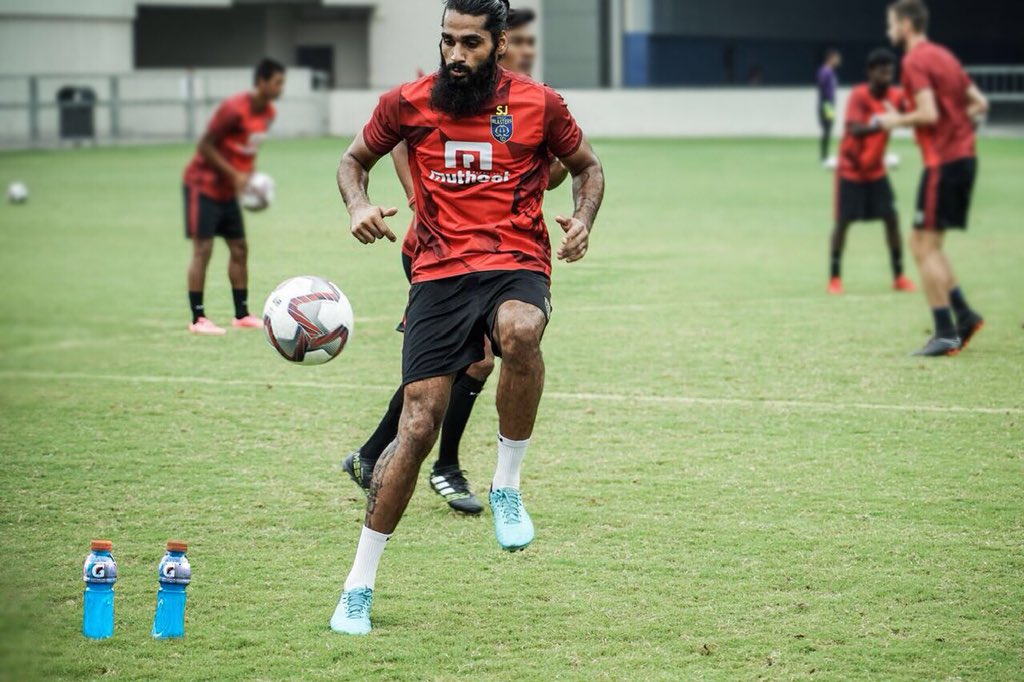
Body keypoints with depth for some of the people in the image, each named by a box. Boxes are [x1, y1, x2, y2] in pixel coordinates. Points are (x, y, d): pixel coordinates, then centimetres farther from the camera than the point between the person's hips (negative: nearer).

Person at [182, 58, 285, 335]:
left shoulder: (268, 113, 3)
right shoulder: (234, 109, -23)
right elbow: (205, 146, -20)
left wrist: (248, 175, 2)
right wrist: (234, 175, -22)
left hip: (227, 190, 8)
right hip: (203, 185, -8)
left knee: (240, 249, 8)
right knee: (203, 249, -9)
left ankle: (242, 315, 16)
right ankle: (198, 319, -7)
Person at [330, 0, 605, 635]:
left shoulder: (540, 104, 2)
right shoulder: (407, 104, 3)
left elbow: (588, 167, 17)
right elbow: (355, 159, 19)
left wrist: (583, 220, -3)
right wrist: (359, 204, -3)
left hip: (517, 266, -1)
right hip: (440, 273, 1)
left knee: (520, 331, -39)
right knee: (418, 426, -7)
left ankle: (507, 484, -16)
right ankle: (360, 585, 6)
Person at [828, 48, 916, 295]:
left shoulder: (896, 96, -5)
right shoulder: (859, 96, -21)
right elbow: (855, 129, -35)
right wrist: (878, 125, -53)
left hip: (876, 169, 5)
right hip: (850, 169, -4)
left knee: (891, 219, -3)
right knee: (843, 222, -4)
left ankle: (899, 276, 5)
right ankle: (834, 278, 7)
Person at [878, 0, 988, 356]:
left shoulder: (915, 62, -12)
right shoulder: (943, 56, 16)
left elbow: (928, 113, -21)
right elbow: (979, 103, 18)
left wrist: (897, 121, -5)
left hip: (943, 163, -9)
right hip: (964, 156, 9)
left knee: (925, 246, -5)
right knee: (924, 243, 16)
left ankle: (946, 333, -7)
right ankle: (963, 315, 11)